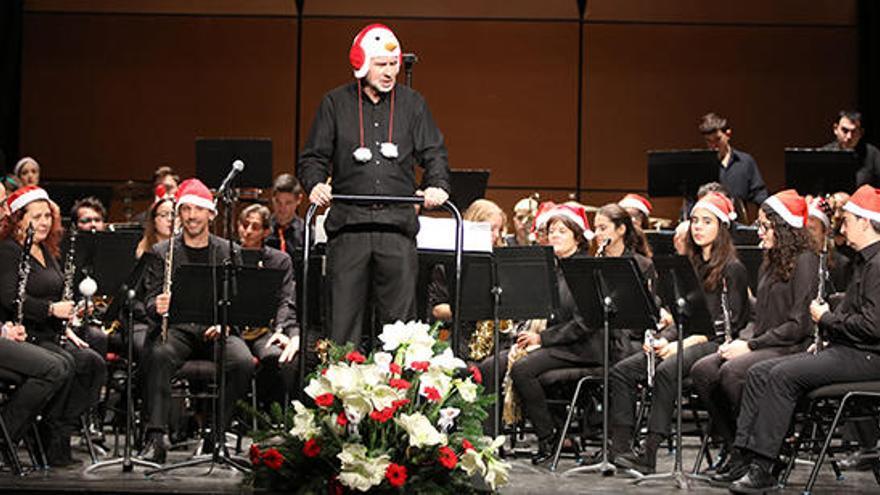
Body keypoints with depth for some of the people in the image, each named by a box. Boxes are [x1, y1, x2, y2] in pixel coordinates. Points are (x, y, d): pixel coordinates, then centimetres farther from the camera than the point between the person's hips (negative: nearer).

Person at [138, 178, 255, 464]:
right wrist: (157, 307, -21)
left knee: (243, 362, -29)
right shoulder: (161, 252, 10)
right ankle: (157, 436, -31)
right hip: (177, 329, -1)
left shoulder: (229, 252, 13)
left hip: (215, 330, 1)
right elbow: (150, 300, 4)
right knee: (159, 356, -34)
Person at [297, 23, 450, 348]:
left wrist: (437, 186, -9)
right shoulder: (335, 104, 9)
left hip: (398, 224, 1)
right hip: (349, 224, -1)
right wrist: (316, 184, -12)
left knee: (400, 319, 0)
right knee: (344, 318, -1)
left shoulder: (413, 104, 13)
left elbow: (434, 153, 11)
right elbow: (313, 157, 9)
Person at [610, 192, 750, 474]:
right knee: (621, 371, -13)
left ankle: (649, 455, -34)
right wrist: (662, 339, -2)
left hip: (714, 344, -7)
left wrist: (684, 344, -18)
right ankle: (620, 447, -20)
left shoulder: (732, 270, -3)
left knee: (666, 371, -35)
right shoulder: (691, 265, 19)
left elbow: (729, 324, -11)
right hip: (686, 340, 8)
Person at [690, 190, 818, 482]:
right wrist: (739, 340, 2)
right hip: (761, 343, 8)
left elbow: (799, 324, -15)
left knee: (732, 372, -33)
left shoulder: (805, 261, -8)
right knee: (701, 370, -15)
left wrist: (751, 345, -15)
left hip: (791, 348, -8)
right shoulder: (771, 261, 20)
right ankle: (732, 446, -10)